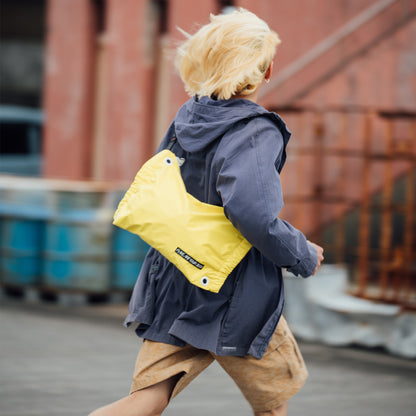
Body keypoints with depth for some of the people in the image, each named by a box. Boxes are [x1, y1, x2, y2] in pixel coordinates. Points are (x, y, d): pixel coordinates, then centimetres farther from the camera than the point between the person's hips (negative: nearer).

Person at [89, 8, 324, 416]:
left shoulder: (186, 118, 5)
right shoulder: (257, 133, -18)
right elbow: (251, 211, -33)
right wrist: (302, 256, -16)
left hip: (172, 289, 6)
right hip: (235, 300, -6)